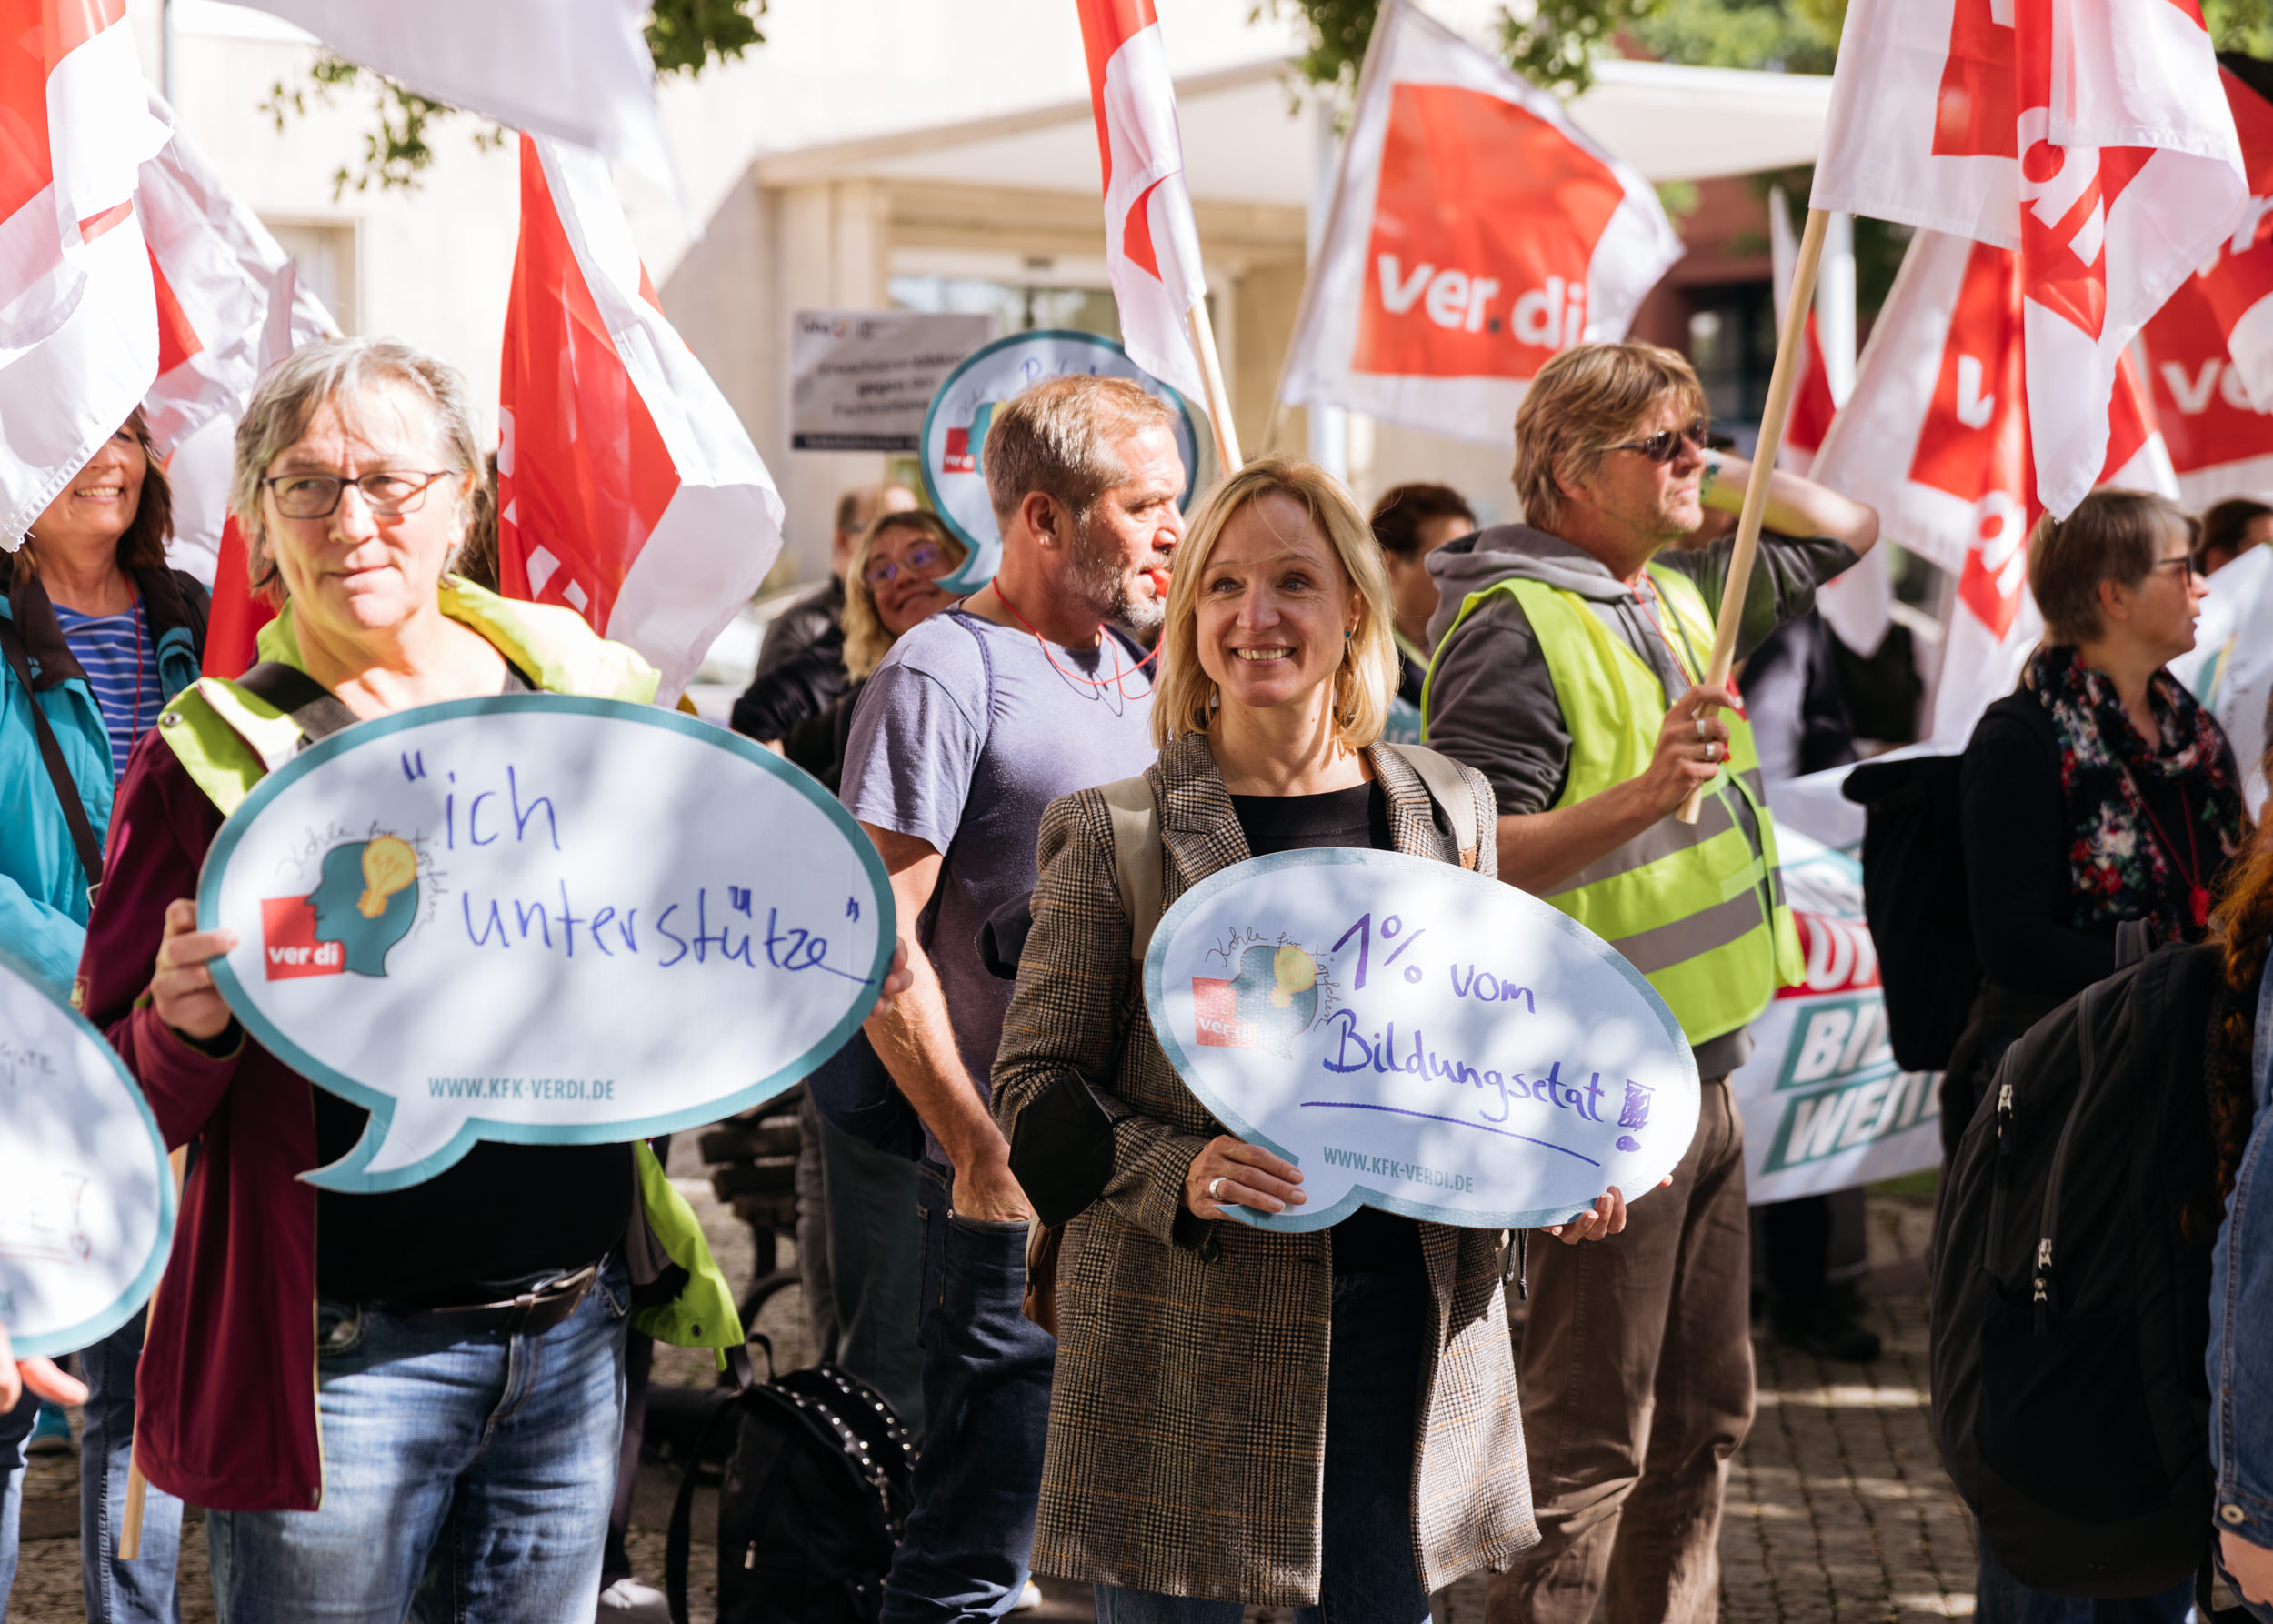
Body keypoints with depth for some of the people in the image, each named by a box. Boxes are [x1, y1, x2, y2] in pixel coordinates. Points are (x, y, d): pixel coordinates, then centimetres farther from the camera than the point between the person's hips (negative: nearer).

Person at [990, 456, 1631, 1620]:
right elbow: (1033, 1082, -2)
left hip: (1407, 1306, 3)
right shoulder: (1115, 833, -3)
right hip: (1187, 1319, -3)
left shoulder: (1444, 809, 8)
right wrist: (1175, 1172, -19)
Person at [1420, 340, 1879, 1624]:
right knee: (1589, 1439, -5)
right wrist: (1643, 798, -33)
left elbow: (1849, 528, 27)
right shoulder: (1517, 628, -15)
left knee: (1703, 1416, 18)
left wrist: (1716, 476, 10)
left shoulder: (1680, 593, 13)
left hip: (1701, 1073, 9)